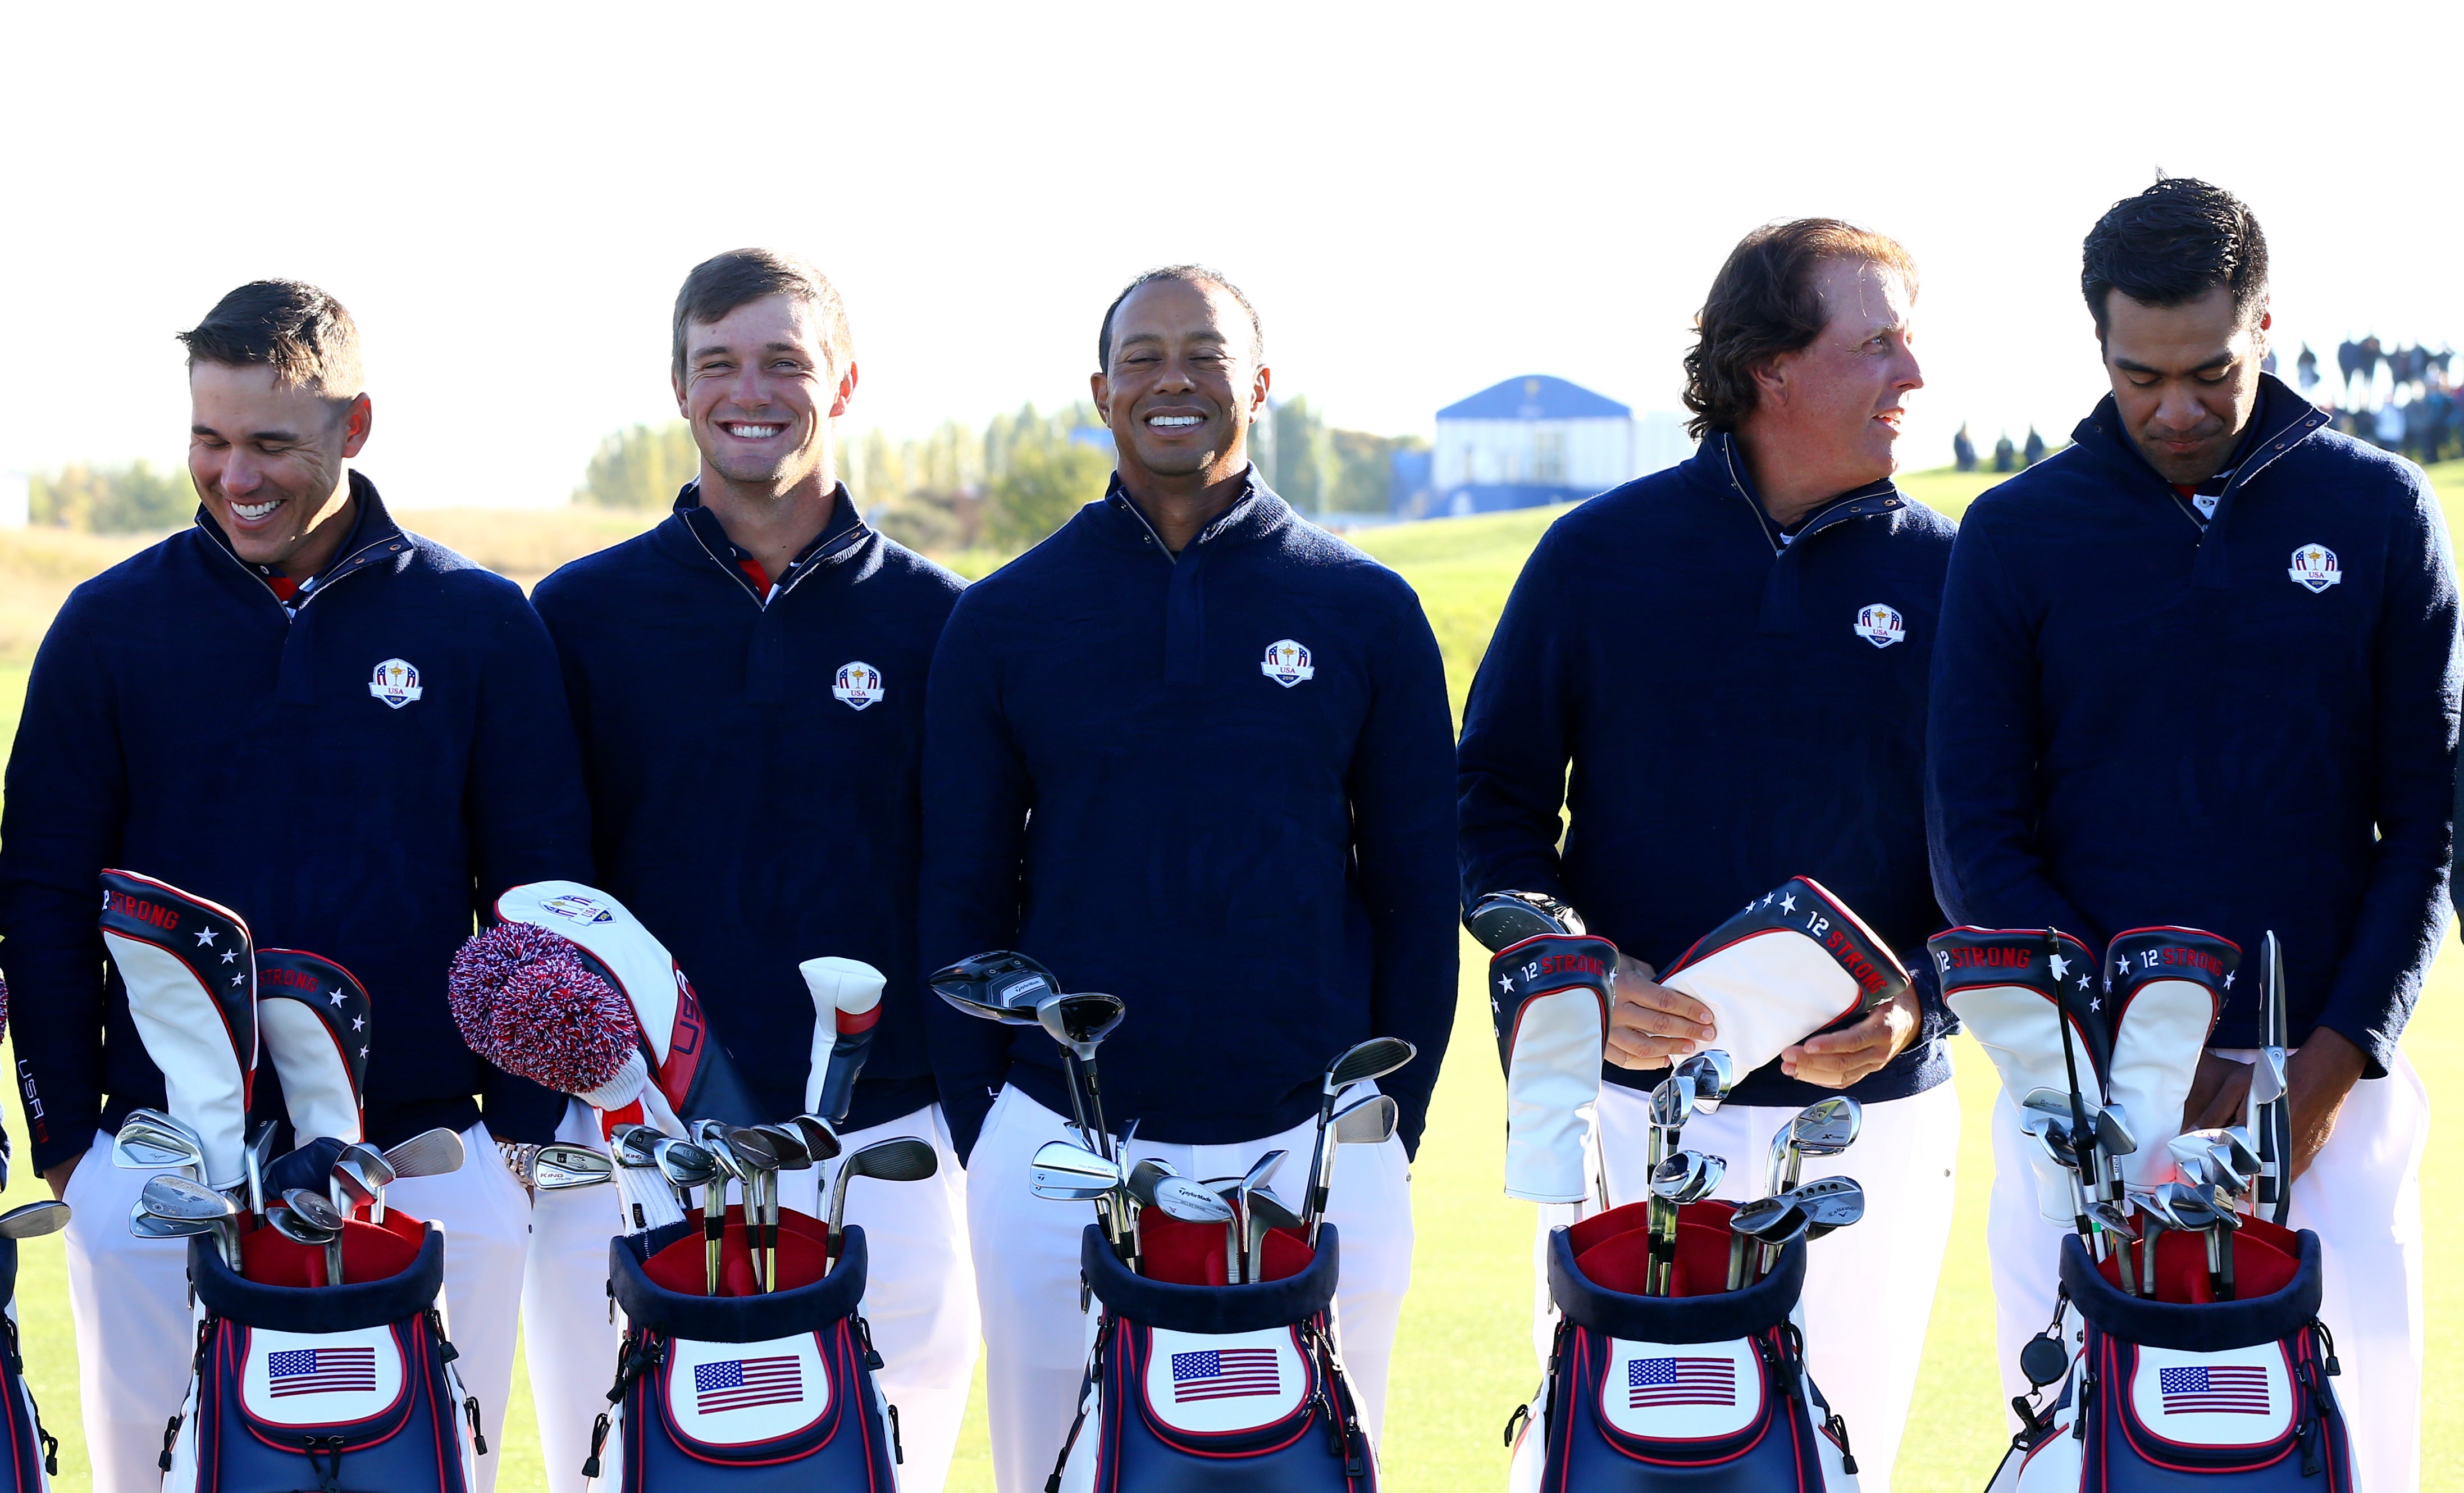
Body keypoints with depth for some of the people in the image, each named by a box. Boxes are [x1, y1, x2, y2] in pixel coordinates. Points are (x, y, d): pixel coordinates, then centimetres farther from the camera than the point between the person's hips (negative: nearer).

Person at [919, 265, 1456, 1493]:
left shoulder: (1366, 613, 4)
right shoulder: (1002, 621, 5)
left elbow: (1417, 896, 7)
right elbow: (960, 896, 8)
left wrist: (1391, 1130, 3)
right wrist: (979, 1140, 3)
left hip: (1311, 1159, 0)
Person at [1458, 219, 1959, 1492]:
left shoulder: (1943, 576, 2)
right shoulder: (1602, 554, 1)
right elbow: (1491, 805, 4)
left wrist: (1918, 1004, -14)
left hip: (1872, 1113, 1)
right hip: (1632, 1106, -1)